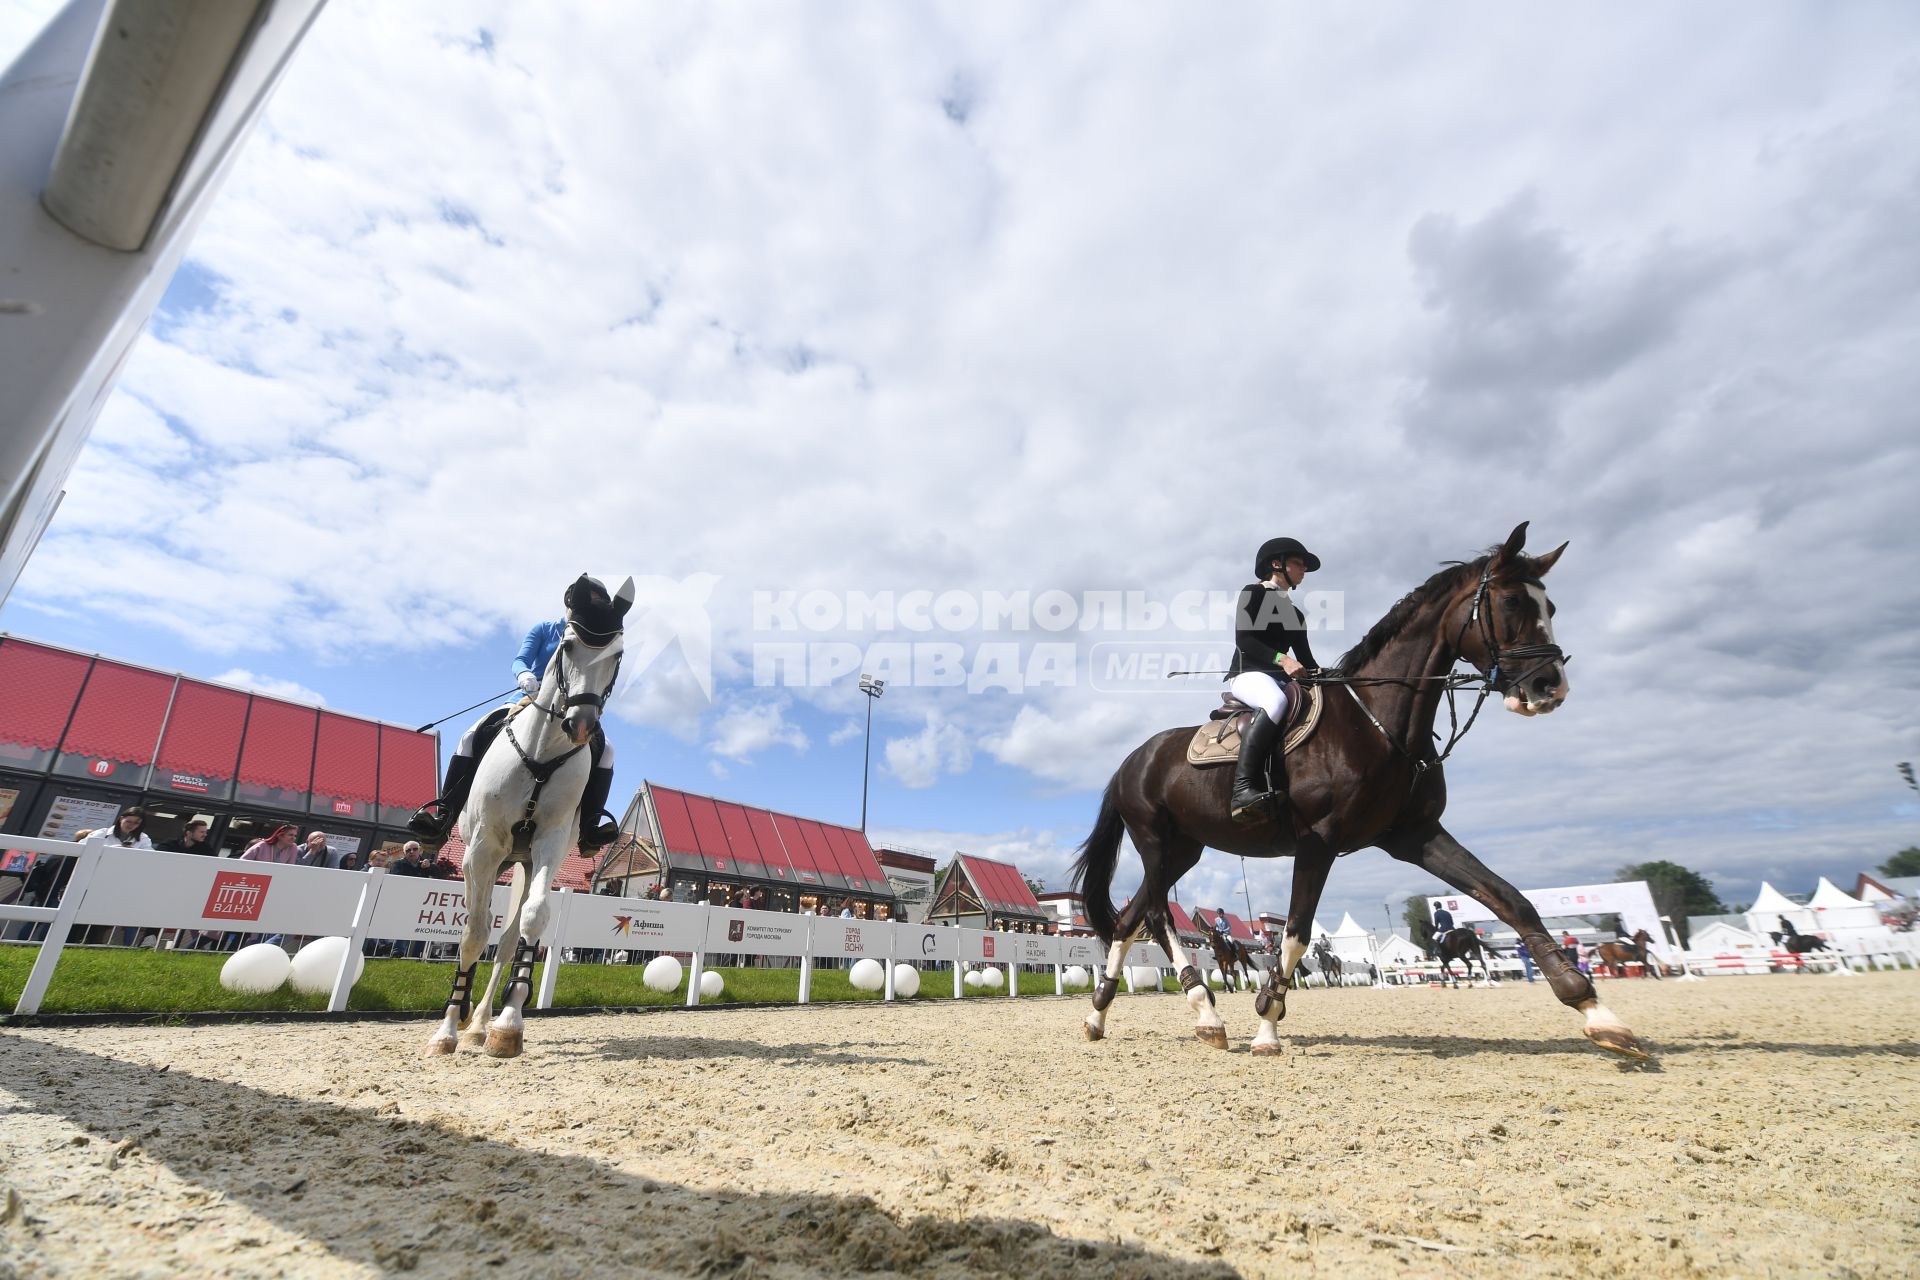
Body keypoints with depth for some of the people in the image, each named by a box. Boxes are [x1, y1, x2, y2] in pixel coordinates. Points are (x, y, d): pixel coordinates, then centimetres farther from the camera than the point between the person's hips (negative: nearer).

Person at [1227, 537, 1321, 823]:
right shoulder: (1253, 593, 6)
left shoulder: (1296, 615, 26)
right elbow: (1243, 640, -9)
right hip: (1247, 673, -7)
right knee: (1276, 701, -39)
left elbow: (1306, 659, 23)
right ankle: (1244, 788, -47)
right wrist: (1281, 658, -23)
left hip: (1280, 680, 7)